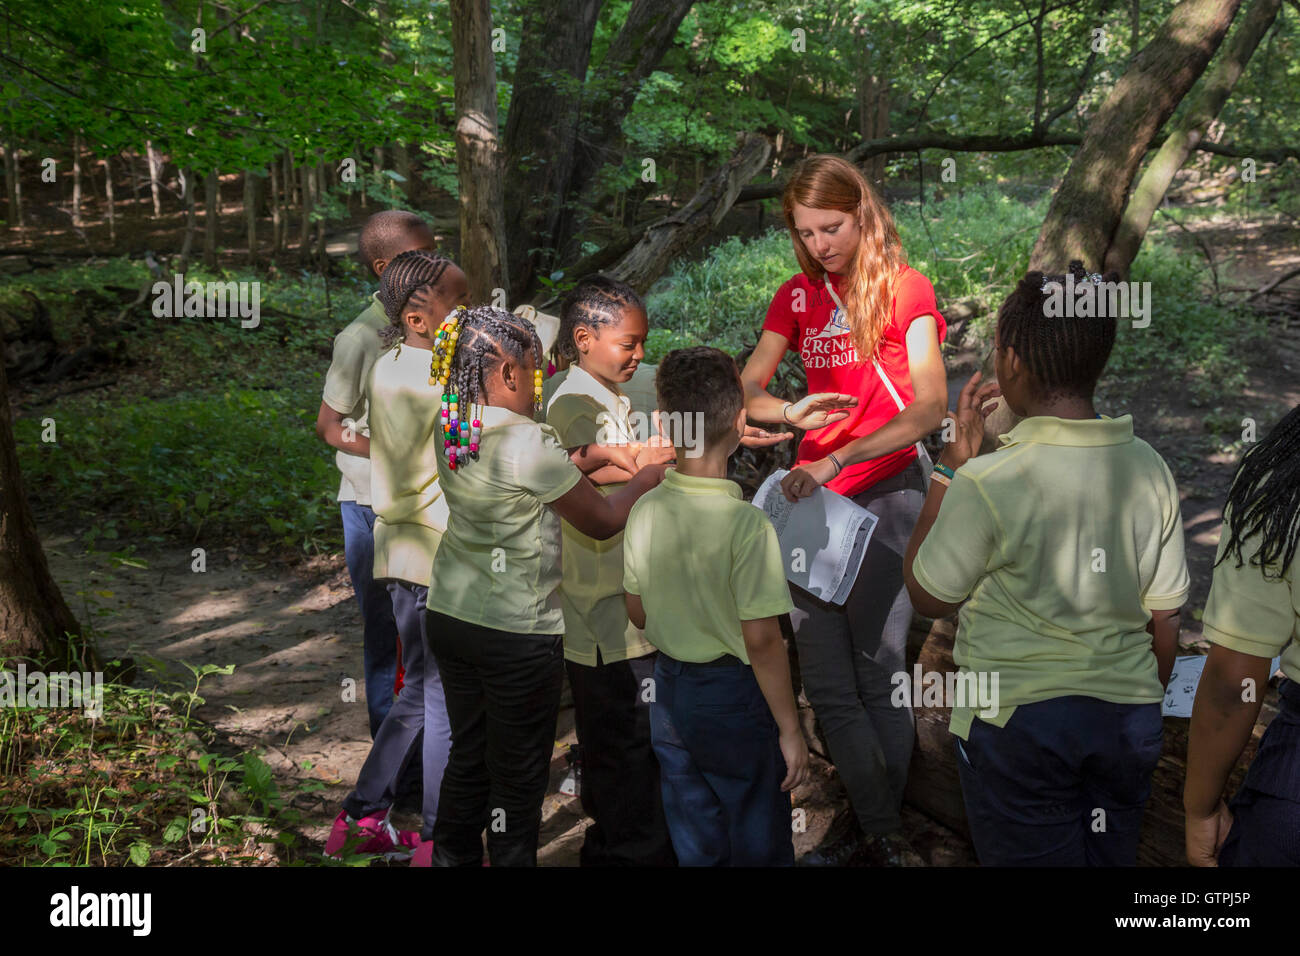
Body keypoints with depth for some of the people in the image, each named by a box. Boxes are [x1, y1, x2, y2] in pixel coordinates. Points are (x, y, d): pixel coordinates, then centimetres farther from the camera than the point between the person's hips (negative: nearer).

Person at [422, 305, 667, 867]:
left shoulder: (454, 430, 2)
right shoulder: (527, 442, -21)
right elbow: (602, 523, -13)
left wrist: (595, 455, 6)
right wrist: (652, 477, 2)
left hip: (449, 618, 8)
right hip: (517, 634, -7)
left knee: (467, 756, 20)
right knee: (518, 776, 8)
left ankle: (453, 856, 31)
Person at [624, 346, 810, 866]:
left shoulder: (644, 511, -6)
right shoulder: (747, 523, -23)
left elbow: (638, 612, 5)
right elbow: (761, 639, -22)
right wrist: (790, 729, -12)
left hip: (670, 691, 5)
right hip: (734, 696, -5)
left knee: (695, 843, 20)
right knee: (759, 843, 13)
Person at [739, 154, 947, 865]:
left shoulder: (905, 289, -4)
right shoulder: (797, 297, 10)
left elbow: (929, 408, -15)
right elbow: (745, 391, 3)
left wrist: (836, 460, -27)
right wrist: (790, 412, -21)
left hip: (886, 491, -4)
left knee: (878, 671, -4)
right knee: (826, 683, 2)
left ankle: (873, 825, 11)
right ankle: (881, 831, 12)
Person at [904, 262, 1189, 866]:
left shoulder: (987, 482, -21)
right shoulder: (1149, 469, -4)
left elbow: (927, 596, -6)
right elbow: (1164, 617, 5)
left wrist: (952, 462, -5)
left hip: (1019, 723, -5)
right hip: (1128, 718, 5)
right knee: (1110, 856, 21)